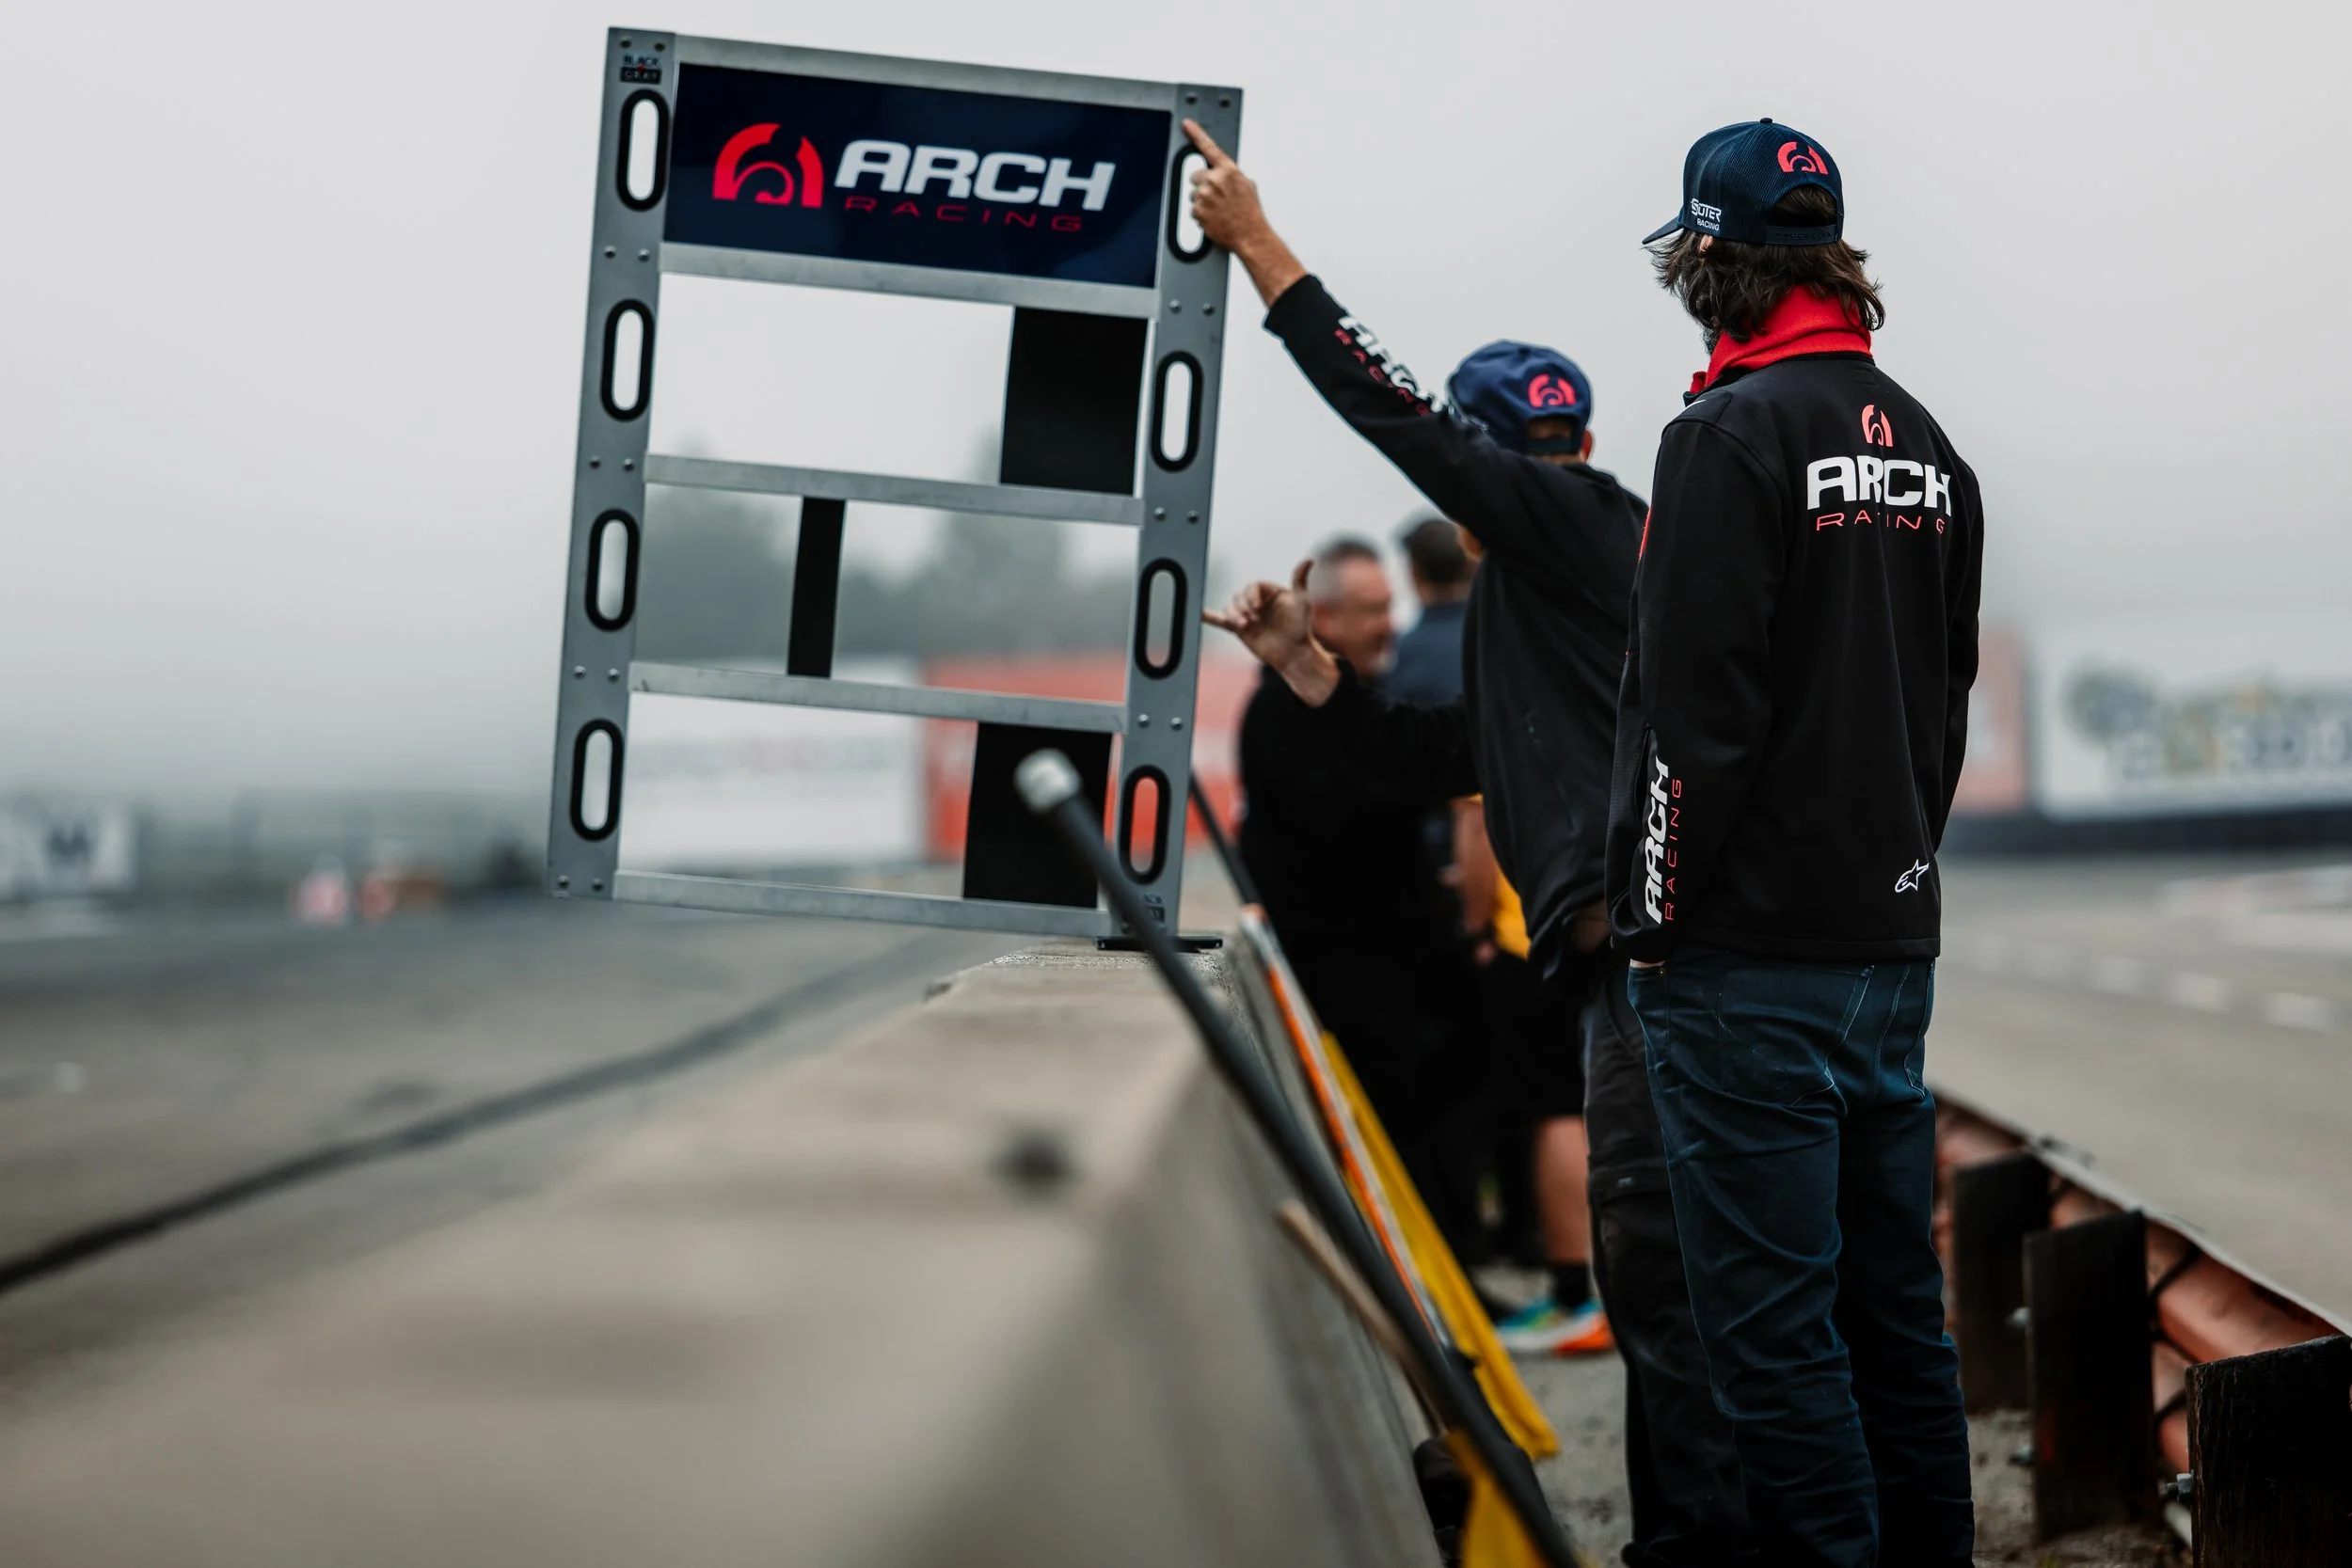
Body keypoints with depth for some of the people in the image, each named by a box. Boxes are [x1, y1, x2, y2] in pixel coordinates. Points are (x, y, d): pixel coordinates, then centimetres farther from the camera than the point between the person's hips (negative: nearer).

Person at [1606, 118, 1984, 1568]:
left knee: (1775, 1322, -4)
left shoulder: (1733, 434, -12)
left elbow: (1697, 707, -16)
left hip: (1753, 957, -8)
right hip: (1895, 944, 8)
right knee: (1895, 1302, 14)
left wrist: (1656, 909, -8)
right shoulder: (1927, 445, 13)